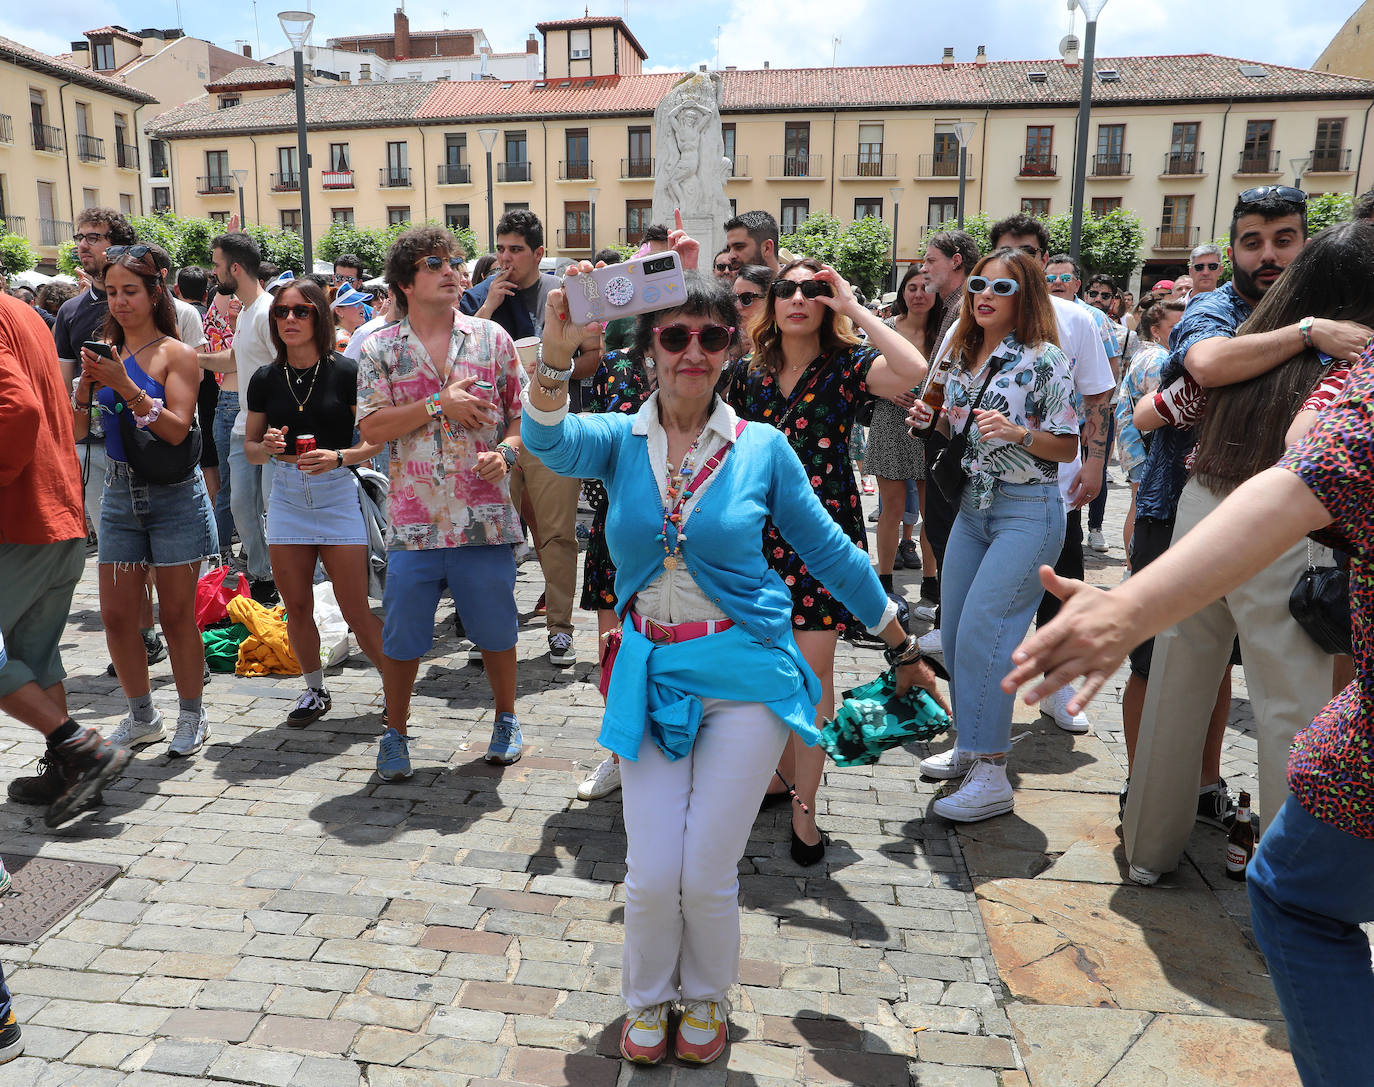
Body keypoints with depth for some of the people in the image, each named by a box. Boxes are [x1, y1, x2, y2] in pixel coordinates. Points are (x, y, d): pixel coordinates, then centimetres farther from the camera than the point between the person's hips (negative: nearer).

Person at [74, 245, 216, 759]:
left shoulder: (176, 354, -5)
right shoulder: (106, 352, 8)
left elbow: (177, 429, -15)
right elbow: (80, 430, 5)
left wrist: (126, 387, -23)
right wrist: (87, 384, -10)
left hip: (173, 495, -5)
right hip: (119, 492, 5)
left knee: (176, 615, 2)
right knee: (116, 616, 7)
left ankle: (191, 716, 18)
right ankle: (141, 716, 25)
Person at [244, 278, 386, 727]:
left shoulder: (345, 373, -5)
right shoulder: (265, 380, 5)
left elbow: (376, 442, -5)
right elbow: (249, 449, 12)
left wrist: (338, 457, -21)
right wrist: (267, 447, -10)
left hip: (337, 492, -4)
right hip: (287, 495, 4)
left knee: (355, 610, -4)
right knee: (296, 608, 9)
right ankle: (315, 690, 29)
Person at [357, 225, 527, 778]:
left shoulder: (491, 337, 6)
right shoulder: (380, 348, 4)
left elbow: (523, 413, 8)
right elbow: (371, 427, -6)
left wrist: (506, 452, -11)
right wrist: (439, 404, -14)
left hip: (484, 514, 1)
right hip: (414, 518, 0)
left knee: (495, 629, 11)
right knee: (400, 637, 8)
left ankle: (506, 720, 33)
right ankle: (395, 733, 28)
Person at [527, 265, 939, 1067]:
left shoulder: (762, 449, -2)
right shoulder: (619, 441, 0)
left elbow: (830, 550, 5)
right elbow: (549, 442, -22)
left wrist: (902, 646, 12)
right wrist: (556, 354, -41)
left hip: (745, 675, -1)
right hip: (651, 673, 2)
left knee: (707, 874, 3)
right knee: (652, 877, 4)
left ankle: (708, 1000, 37)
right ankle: (647, 1002, 37)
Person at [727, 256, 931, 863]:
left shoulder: (847, 366, -4)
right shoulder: (749, 374, 9)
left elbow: (914, 371, -23)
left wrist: (854, 308, -16)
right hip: (759, 533, 4)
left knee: (813, 668, -3)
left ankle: (805, 808, 10)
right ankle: (786, 771, 35)